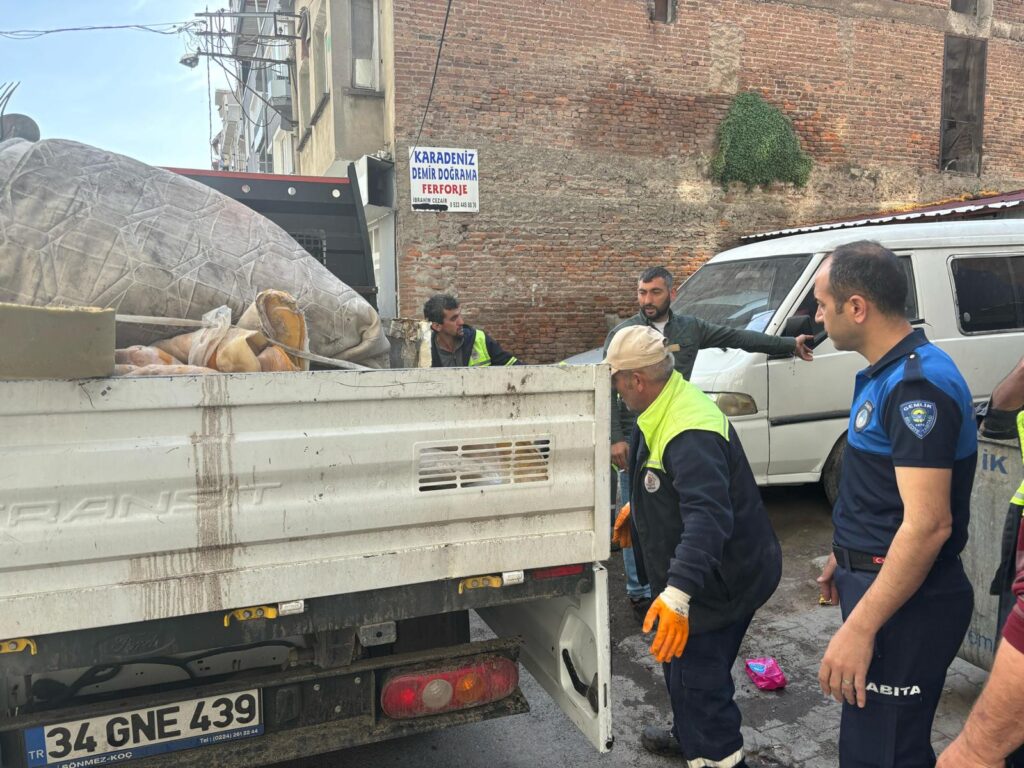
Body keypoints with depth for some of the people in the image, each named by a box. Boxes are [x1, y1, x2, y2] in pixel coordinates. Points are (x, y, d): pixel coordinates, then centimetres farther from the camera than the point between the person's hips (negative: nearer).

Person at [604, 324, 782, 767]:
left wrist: (677, 593, -51)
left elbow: (708, 516, -43)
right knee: (683, 664, 25)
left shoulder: (690, 434, -32)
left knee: (698, 676, -1)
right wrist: (635, 509, 33)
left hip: (720, 579, -11)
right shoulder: (668, 409, 3)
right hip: (702, 573, 11)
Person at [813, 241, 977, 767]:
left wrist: (858, 628, -27)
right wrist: (844, 557, 23)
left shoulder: (917, 384, -23)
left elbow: (928, 524, -28)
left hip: (905, 601, -10)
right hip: (874, 579, 10)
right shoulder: (887, 375, 9)